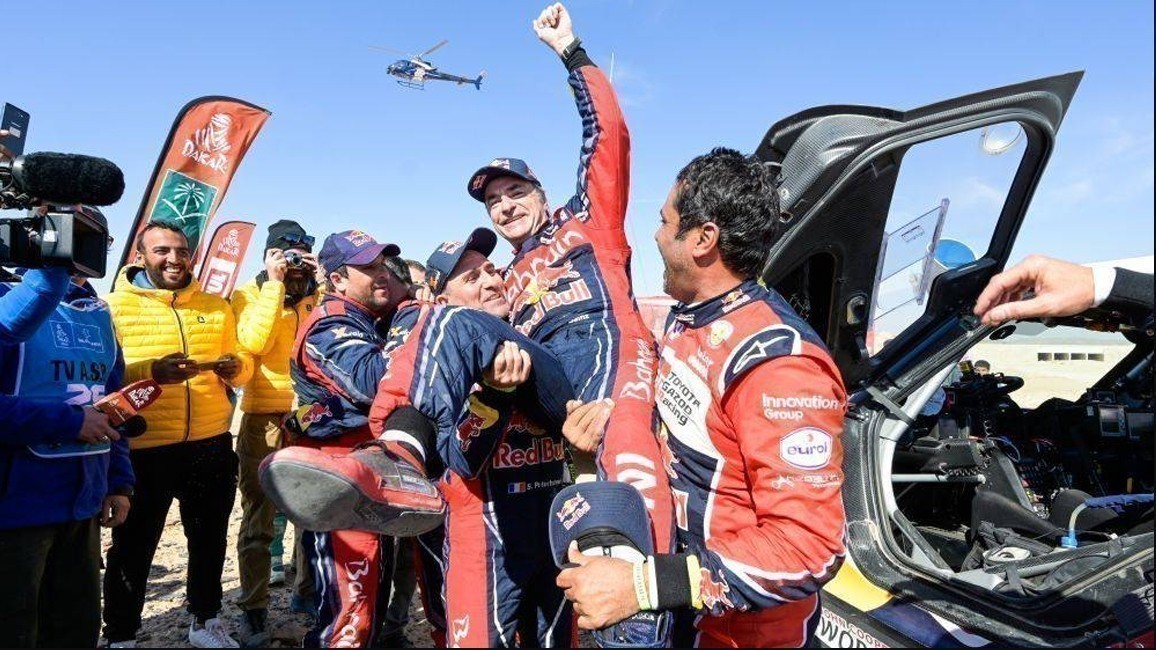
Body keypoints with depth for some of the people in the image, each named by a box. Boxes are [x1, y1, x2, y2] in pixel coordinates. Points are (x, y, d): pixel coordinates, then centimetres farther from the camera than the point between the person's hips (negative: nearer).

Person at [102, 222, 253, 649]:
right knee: (133, 547, 8)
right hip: (143, 448, -4)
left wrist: (236, 367, -9)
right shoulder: (115, 306, -3)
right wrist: (151, 371, -28)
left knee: (209, 538, 17)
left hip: (211, 444, 4)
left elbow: (243, 367, 14)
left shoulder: (216, 306, 10)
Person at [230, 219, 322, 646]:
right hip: (264, 415, -2)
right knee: (258, 517, 2)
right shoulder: (249, 294, 4)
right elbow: (253, 342, -14)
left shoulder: (321, 294, 9)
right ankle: (253, 609, 12)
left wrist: (325, 281, -9)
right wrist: (275, 284, -13)